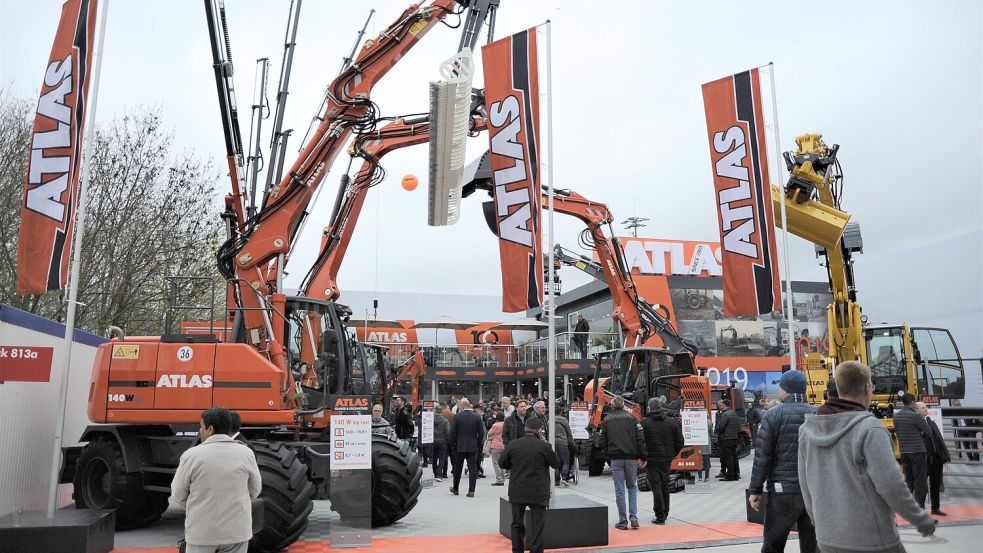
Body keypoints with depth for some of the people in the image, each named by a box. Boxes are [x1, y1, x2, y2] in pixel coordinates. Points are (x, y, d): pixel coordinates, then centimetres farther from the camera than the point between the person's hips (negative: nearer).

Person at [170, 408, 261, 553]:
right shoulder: (246, 453, -5)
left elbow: (177, 495, -1)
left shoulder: (192, 455, -11)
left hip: (201, 531, -1)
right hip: (237, 530, 2)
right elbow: (255, 491, 6)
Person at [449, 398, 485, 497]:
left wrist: (452, 445, 5)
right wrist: (478, 445, 12)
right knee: (472, 468, 4)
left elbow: (452, 432, -7)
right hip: (473, 447, 1)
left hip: (459, 447, -1)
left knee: (457, 468, 13)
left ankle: (455, 489, 26)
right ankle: (471, 491, -1)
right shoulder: (477, 417, -2)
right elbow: (481, 433, 2)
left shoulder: (457, 417, -9)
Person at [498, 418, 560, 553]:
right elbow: (557, 463, -1)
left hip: (517, 491, 3)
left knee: (517, 524, 18)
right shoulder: (543, 446, -13)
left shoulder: (513, 444, -5)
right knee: (537, 526, 5)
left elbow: (502, 463, 6)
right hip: (538, 493, -3)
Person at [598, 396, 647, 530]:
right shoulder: (631, 418, 4)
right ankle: (634, 518, 3)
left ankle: (623, 521, 5)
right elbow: (640, 439, -3)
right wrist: (642, 457, 0)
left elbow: (601, 442, 1)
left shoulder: (606, 420, 4)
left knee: (619, 490, 4)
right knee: (632, 487, 13)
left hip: (616, 459, -1)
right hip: (631, 458, 1)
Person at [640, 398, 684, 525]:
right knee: (665, 486, 18)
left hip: (651, 460, -5)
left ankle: (660, 516, -3)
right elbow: (680, 442, 5)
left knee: (656, 487, -1)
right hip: (667, 460, 5)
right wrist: (672, 455, 15)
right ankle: (665, 513, 30)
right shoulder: (672, 422, 3)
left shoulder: (644, 423, -11)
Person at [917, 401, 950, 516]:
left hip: (936, 458, 7)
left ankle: (935, 508, 26)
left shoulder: (931, 422, 12)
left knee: (936, 484, 15)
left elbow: (939, 439, 13)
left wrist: (944, 455, 7)